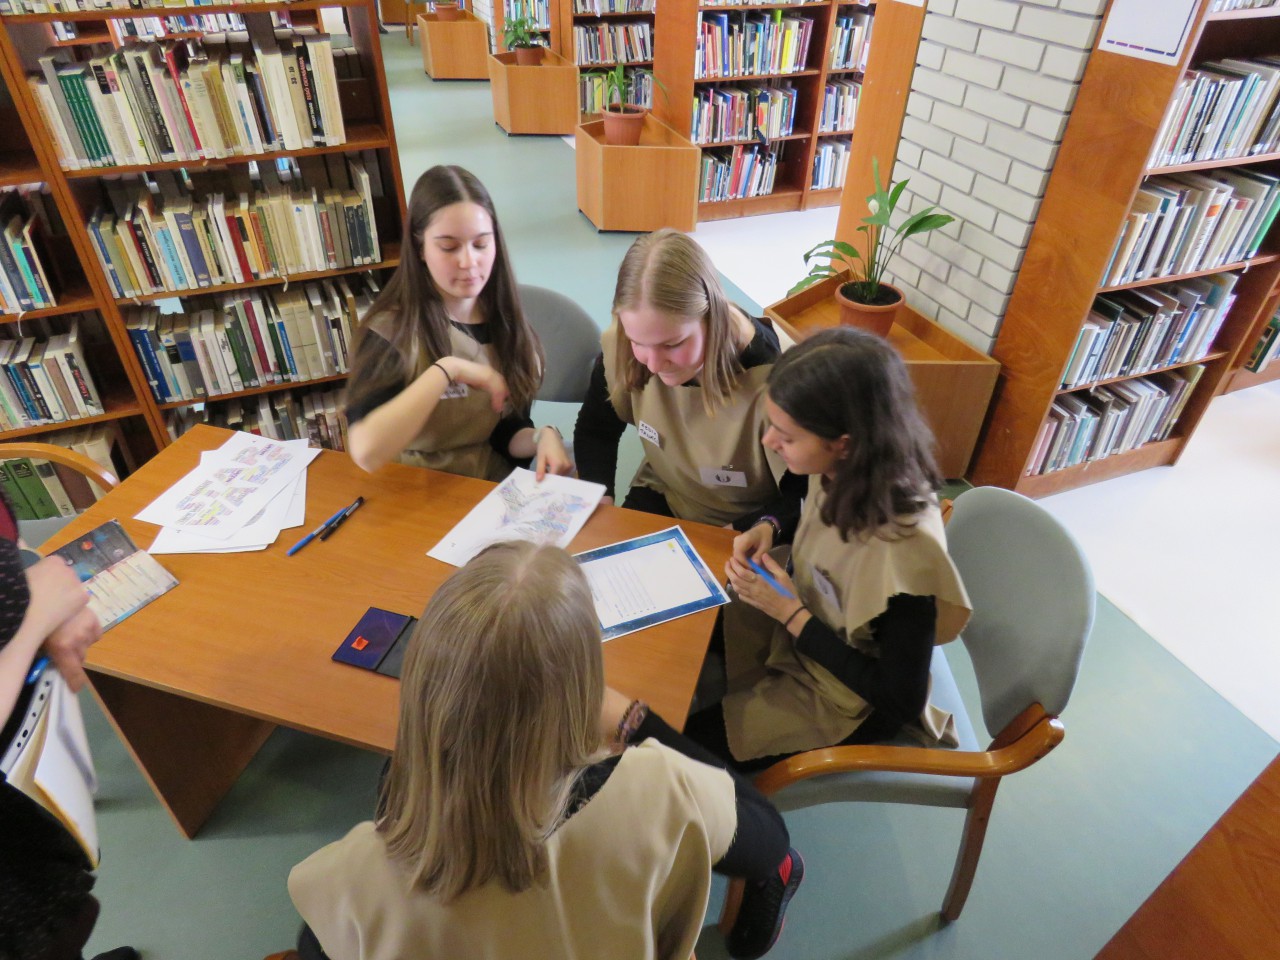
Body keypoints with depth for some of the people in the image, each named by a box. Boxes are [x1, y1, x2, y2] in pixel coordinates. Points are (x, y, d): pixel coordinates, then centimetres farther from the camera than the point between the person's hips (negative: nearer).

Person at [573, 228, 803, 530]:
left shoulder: (774, 381, -30)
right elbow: (595, 430, 0)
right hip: (662, 497, 2)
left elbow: (806, 499, -17)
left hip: (748, 525, -2)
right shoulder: (620, 348, -19)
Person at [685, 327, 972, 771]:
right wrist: (770, 529, -13)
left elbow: (903, 700, -26)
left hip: (842, 698, -6)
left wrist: (791, 614, -26)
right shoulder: (843, 472, -19)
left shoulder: (906, 549, -39)